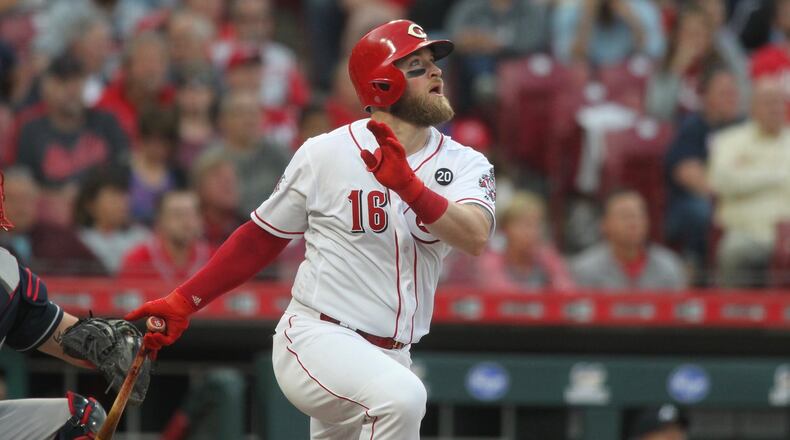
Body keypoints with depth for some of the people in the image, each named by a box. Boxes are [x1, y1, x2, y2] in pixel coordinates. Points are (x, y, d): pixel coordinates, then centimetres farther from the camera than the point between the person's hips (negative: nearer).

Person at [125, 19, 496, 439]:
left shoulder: (465, 164, 2)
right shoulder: (324, 154, -4)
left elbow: (475, 237, -19)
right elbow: (262, 236, 8)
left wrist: (408, 186, -34)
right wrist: (183, 302, 5)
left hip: (390, 356, 5)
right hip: (316, 340, -5)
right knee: (401, 397, -33)